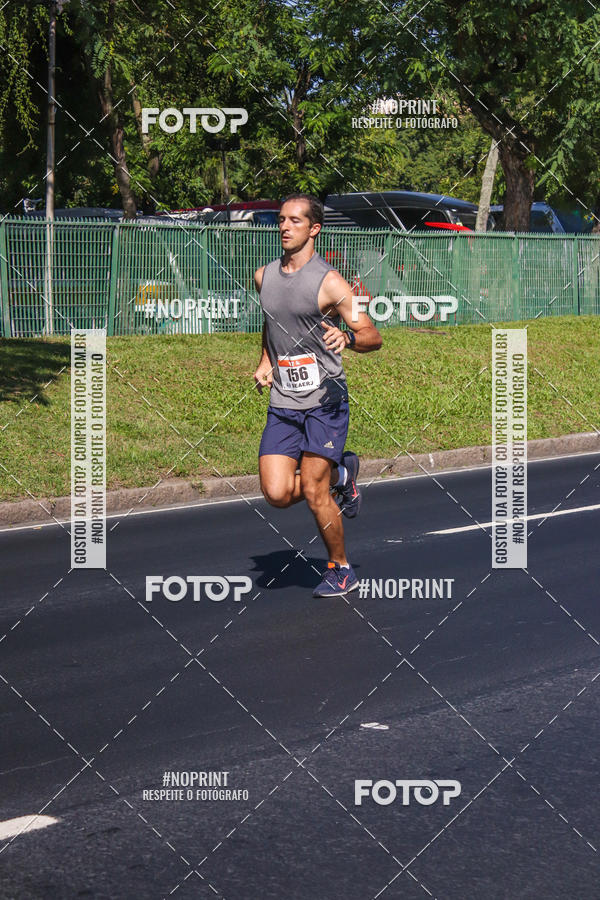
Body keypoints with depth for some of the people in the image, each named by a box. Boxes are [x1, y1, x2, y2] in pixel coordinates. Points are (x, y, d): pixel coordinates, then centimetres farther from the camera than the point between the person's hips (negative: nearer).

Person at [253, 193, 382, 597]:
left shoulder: (329, 282, -8)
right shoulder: (264, 277, 9)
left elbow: (373, 337, -8)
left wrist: (347, 337, -29)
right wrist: (266, 362, 14)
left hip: (325, 400, -5)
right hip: (282, 403, 5)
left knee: (314, 493, -7)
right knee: (277, 493, -6)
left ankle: (341, 570, 15)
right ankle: (342, 473, 23)